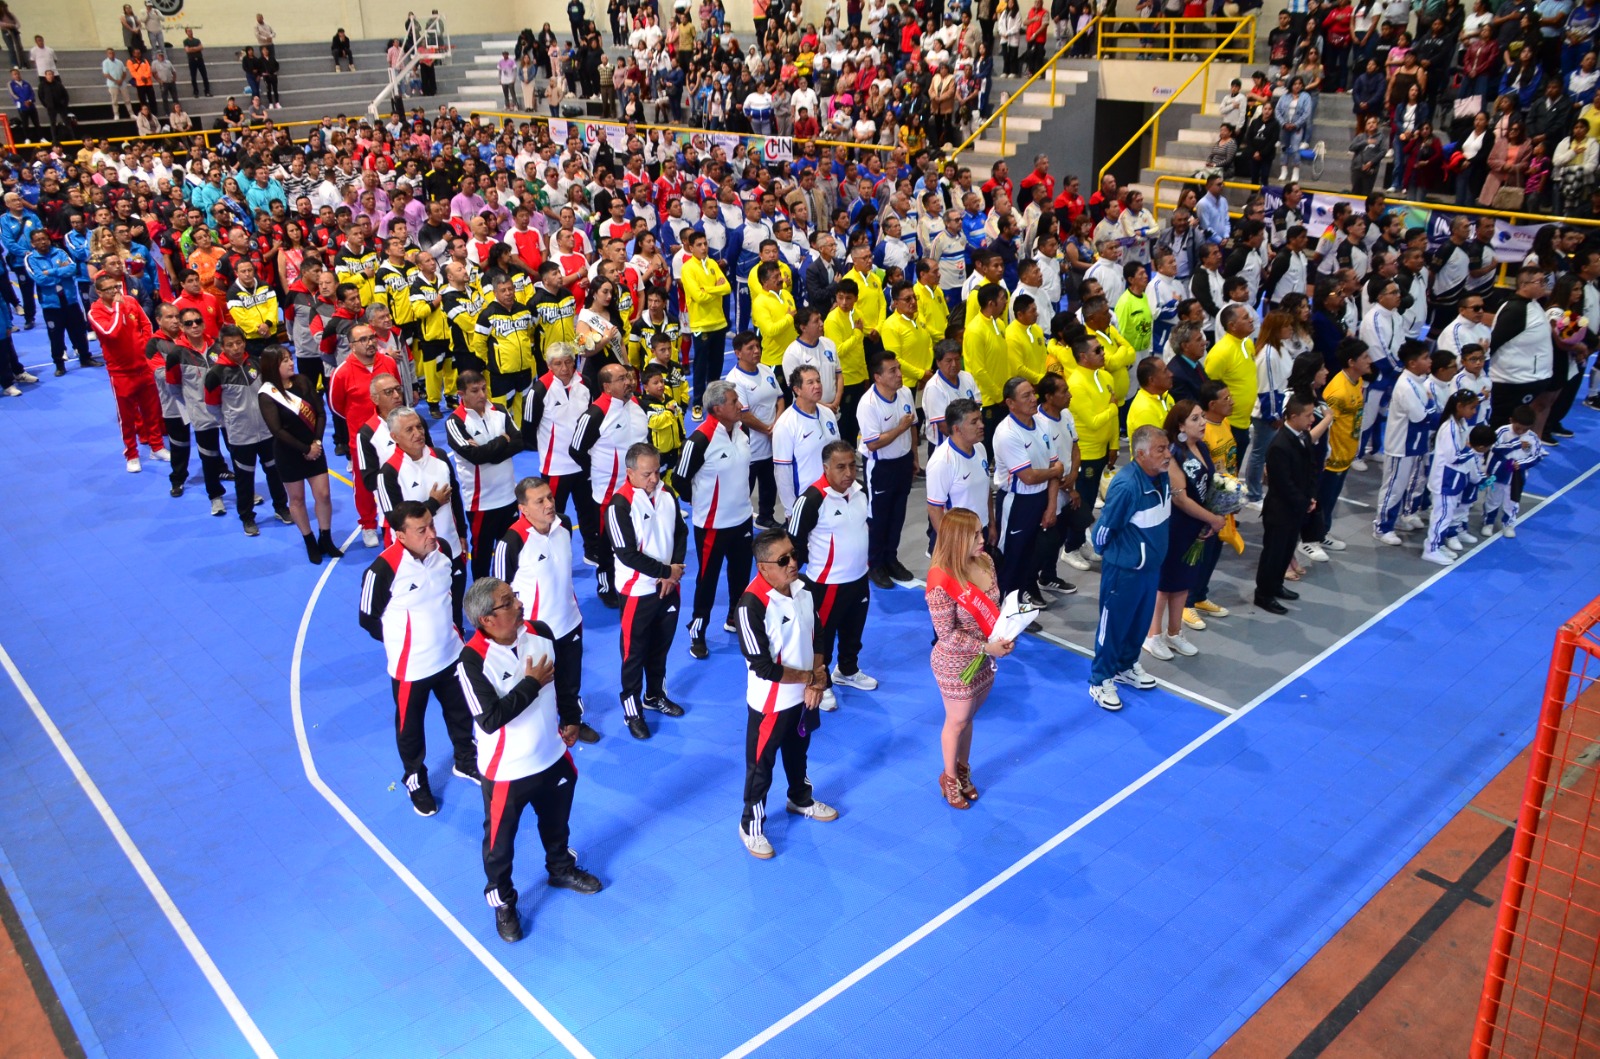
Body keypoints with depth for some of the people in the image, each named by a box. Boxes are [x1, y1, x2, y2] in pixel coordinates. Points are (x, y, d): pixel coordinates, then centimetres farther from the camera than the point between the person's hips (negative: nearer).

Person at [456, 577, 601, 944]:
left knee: (556, 822, 28)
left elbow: (561, 677, 9)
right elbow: (490, 718, -32)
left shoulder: (540, 633, -10)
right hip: (505, 770, -5)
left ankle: (561, 868, 56)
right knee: (500, 841, 14)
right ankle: (502, 902, 39)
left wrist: (569, 719, 8)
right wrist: (532, 682, -27)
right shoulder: (472, 660, -28)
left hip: (553, 756, 6)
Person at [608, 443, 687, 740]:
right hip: (638, 591, -6)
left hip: (669, 586, 6)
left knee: (661, 645, 20)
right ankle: (632, 709, 20)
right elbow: (626, 553, -22)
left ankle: (655, 695, 40)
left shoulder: (667, 496, 0)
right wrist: (666, 571, -17)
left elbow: (681, 534, 7)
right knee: (635, 651, 6)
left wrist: (674, 570, -10)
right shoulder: (620, 504, -19)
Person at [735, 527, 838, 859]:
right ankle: (751, 825, 33)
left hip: (805, 694, 6)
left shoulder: (806, 588, -10)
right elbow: (763, 667, -27)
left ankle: (800, 799, 54)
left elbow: (816, 638, 2)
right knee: (760, 765, 12)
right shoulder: (752, 605, -30)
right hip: (770, 702, -6)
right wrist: (809, 677, -17)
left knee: (799, 750, 29)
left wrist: (816, 683, -11)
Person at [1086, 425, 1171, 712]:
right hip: (1124, 569, -8)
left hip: (1151, 566, 8)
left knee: (1140, 621, 22)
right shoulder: (1126, 486, -30)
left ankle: (1126, 666, 44)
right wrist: (1110, 552, -1)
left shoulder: (1163, 478, -5)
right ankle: (1101, 681, 23)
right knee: (1114, 624, 7)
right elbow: (1103, 528, -19)